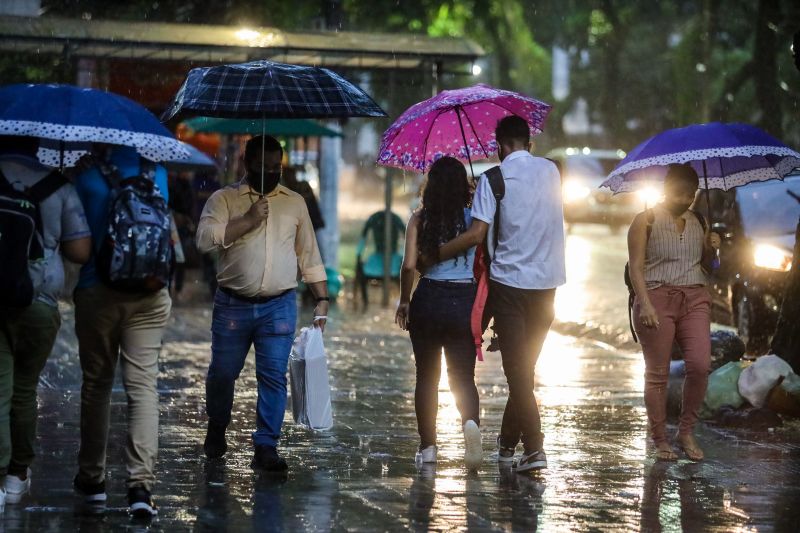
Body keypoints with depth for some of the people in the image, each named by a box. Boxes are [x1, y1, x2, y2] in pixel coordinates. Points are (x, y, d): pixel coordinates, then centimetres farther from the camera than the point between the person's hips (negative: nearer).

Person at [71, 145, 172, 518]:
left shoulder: (85, 173, -5)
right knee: (143, 386, -1)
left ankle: (92, 481, 18)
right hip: (149, 296, 2)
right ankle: (141, 484, -11)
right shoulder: (155, 169, 5)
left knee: (96, 385, 10)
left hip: (96, 292, -2)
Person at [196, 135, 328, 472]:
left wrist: (322, 299, 9)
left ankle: (266, 446, -3)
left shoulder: (295, 203, 12)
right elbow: (205, 239, -14)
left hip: (279, 306, 1)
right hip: (233, 305, -1)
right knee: (223, 373, 9)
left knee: (274, 376, -6)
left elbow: (310, 257, 15)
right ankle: (216, 430, 33)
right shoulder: (224, 199, 2)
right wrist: (248, 221, -18)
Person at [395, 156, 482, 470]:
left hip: (429, 300, 0)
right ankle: (470, 422, -23)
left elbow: (409, 265, -7)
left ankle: (428, 446, 14)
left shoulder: (420, 219, -2)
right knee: (463, 376, 7)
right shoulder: (475, 217, 0)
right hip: (466, 301, 1)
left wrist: (404, 301, 6)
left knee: (427, 377, 12)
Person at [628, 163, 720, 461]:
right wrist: (645, 303, -18)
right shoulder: (646, 221, -1)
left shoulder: (697, 221, 14)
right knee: (657, 373, 0)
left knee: (700, 365, -10)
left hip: (694, 299, 4)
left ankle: (687, 432, 6)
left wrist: (711, 249, 2)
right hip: (656, 298, -4)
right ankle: (660, 440, 9)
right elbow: (636, 266, -6)